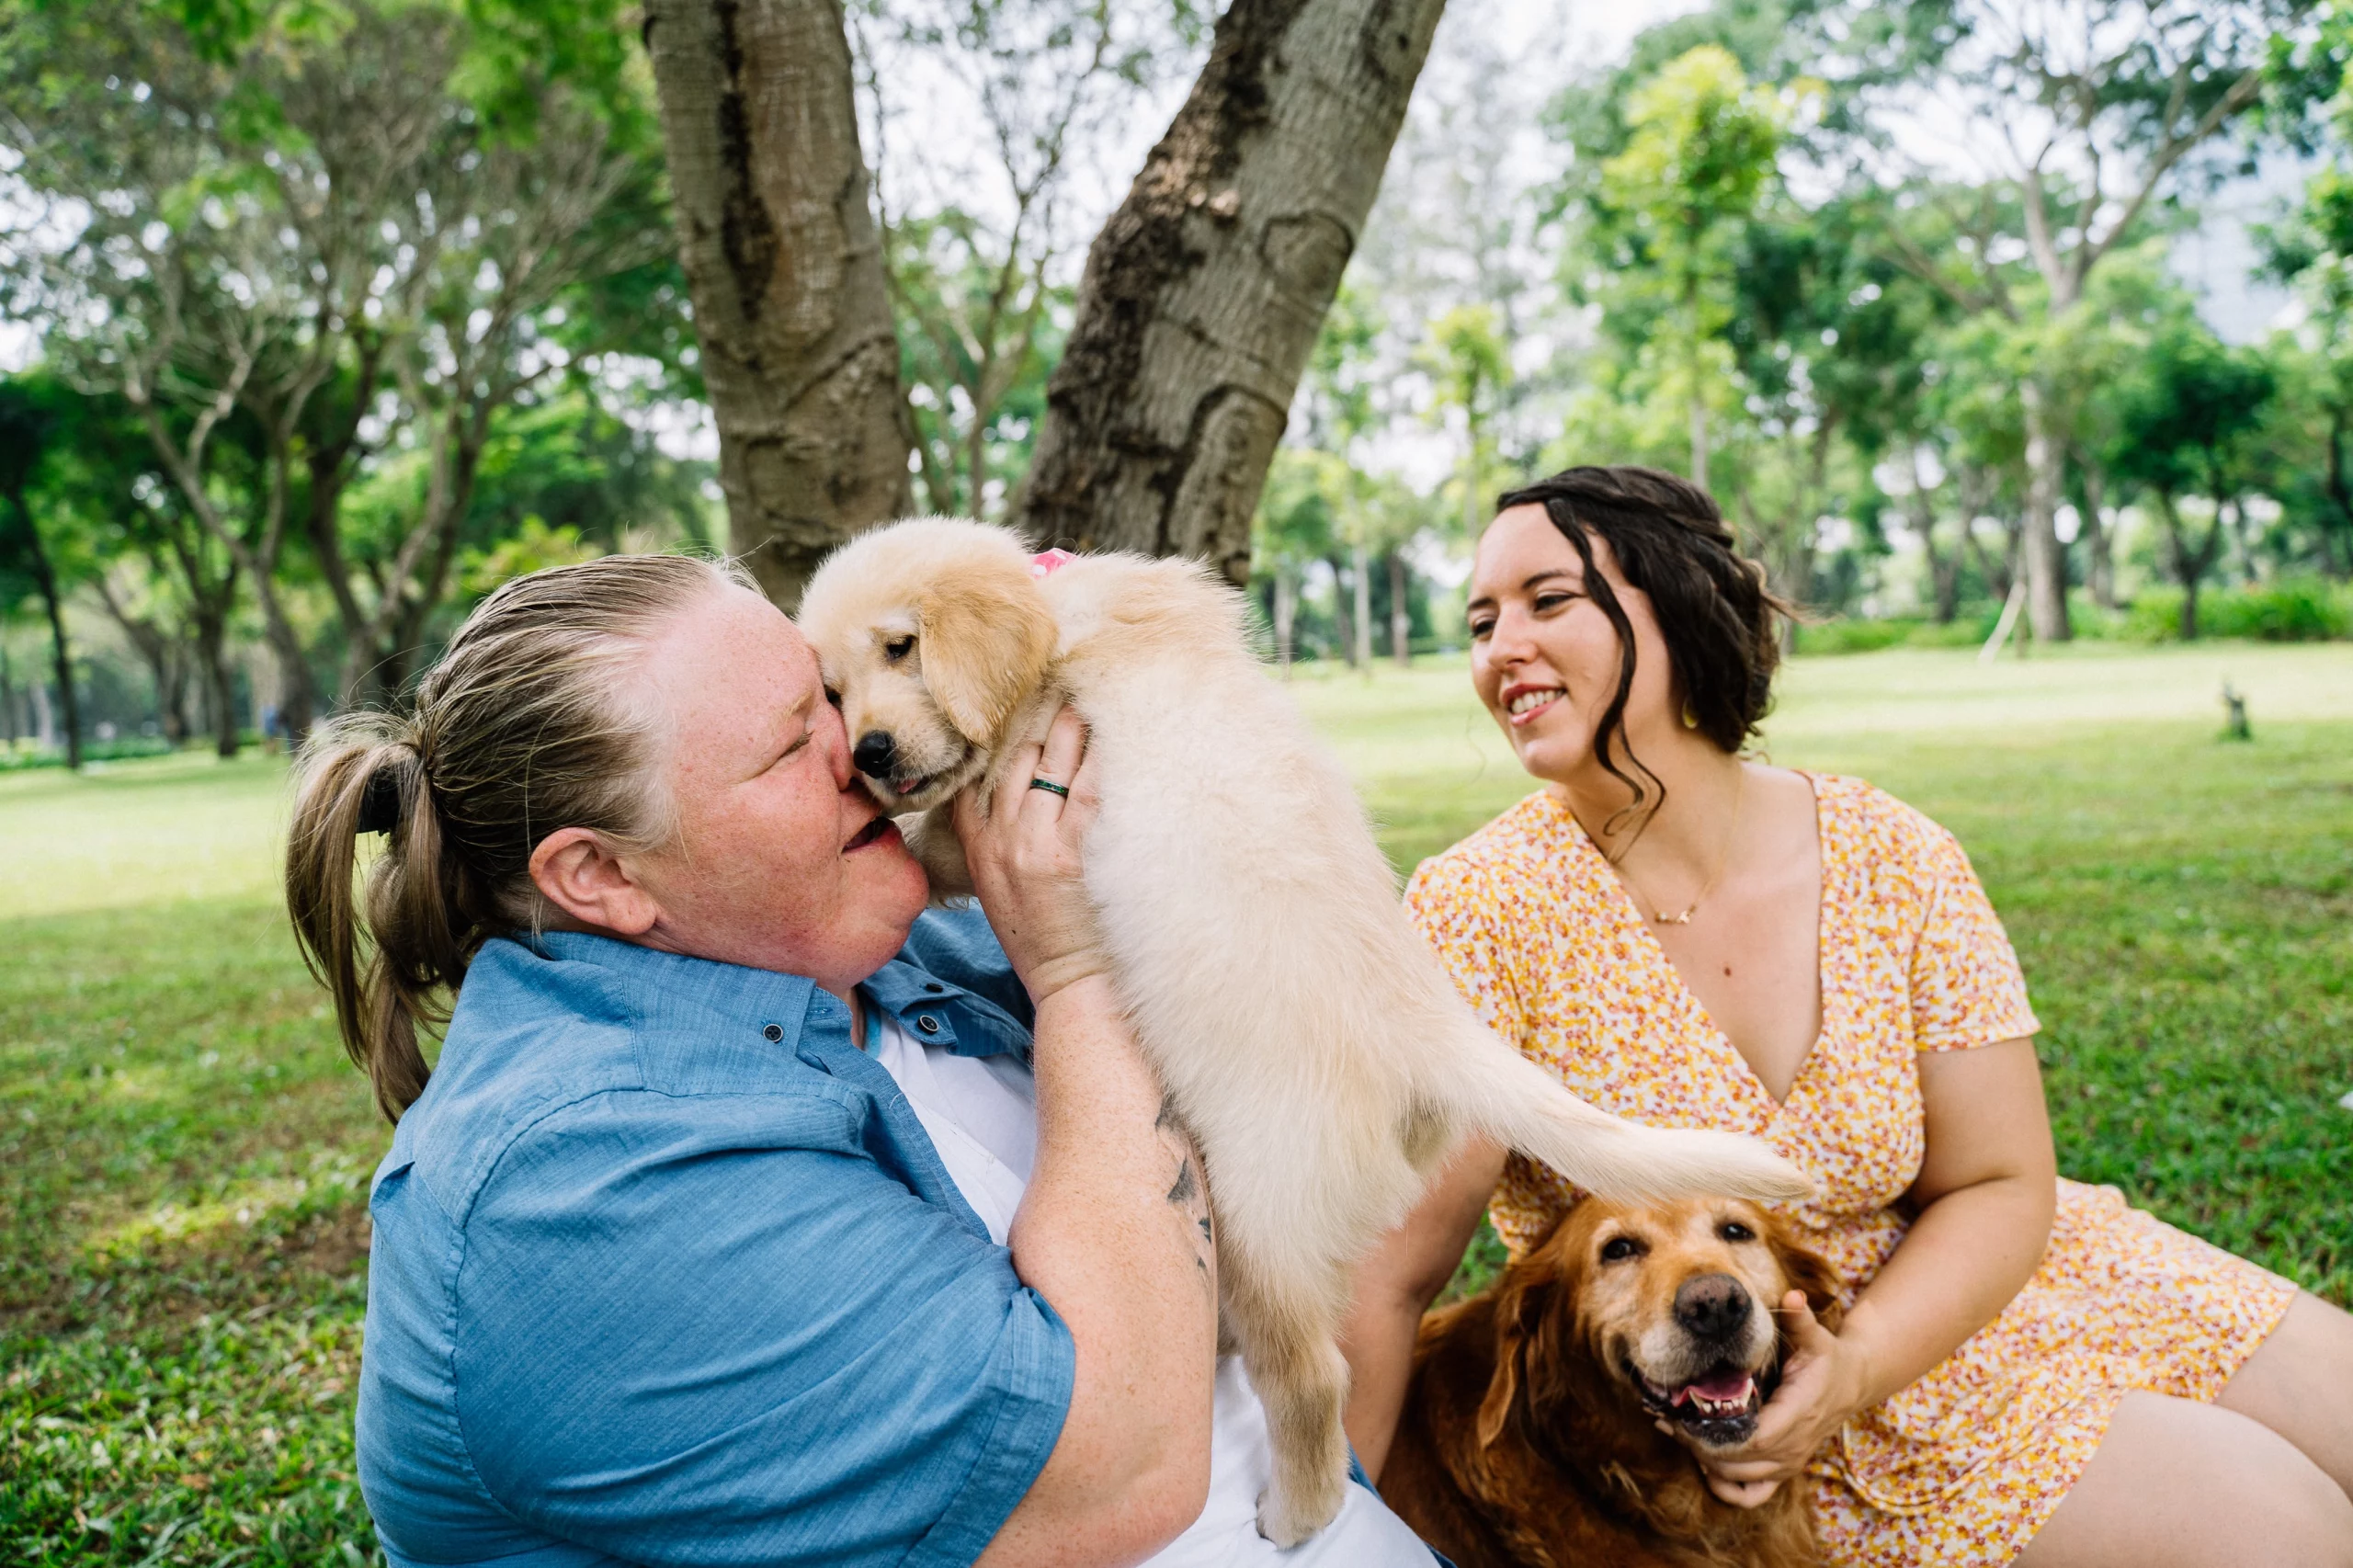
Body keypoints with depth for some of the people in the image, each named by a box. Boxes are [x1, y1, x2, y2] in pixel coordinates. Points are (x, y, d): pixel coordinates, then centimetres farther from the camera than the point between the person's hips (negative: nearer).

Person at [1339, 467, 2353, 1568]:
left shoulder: (1894, 863, -11)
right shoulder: (1482, 912, -22)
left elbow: (1999, 1186, -7)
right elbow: (1384, 1280, -23)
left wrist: (1852, 1370, -24)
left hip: (1934, 1295, 4)